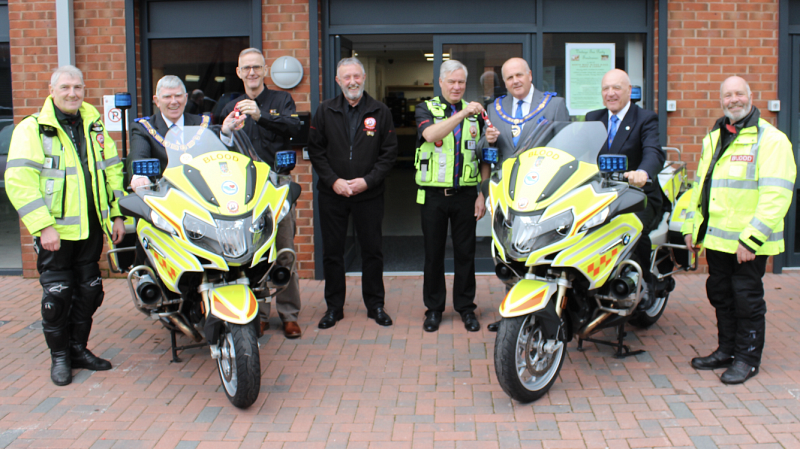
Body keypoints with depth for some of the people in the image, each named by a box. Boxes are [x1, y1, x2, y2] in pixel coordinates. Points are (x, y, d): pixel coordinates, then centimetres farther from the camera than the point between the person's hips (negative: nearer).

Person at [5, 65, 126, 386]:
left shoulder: (95, 126, 12)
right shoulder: (32, 129, -6)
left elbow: (113, 170, 16)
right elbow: (19, 181, -14)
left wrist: (117, 215, 7)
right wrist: (43, 226, -20)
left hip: (92, 227, 5)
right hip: (55, 231, -5)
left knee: (89, 291, 11)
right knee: (57, 295, -1)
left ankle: (79, 348, 26)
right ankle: (59, 356, 16)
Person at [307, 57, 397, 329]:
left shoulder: (380, 112, 3)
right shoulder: (325, 111, 5)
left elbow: (389, 152, 0)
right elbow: (315, 150, 3)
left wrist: (367, 180, -11)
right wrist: (333, 180, -9)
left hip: (369, 194, -1)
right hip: (332, 194, 1)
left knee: (372, 250, 6)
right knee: (332, 251, 6)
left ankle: (375, 305, 19)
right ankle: (334, 307, 19)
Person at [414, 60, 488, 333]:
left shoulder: (475, 113, 11)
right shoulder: (426, 109, 2)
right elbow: (430, 135, -21)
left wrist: (482, 194, 3)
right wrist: (461, 114, -30)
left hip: (465, 194, 2)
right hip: (433, 195, -2)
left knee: (465, 253, 7)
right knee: (433, 253, 6)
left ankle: (465, 307, 19)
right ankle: (434, 308, 18)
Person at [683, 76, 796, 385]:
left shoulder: (770, 139, -10)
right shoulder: (713, 139, 15)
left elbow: (776, 195, -17)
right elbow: (700, 185, 22)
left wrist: (752, 239, -22)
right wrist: (691, 226, 15)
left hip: (748, 242, -7)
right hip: (715, 237, 7)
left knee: (746, 298, 2)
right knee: (720, 295, 15)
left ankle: (748, 357, 16)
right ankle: (726, 350, 30)